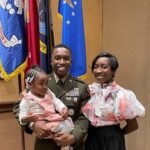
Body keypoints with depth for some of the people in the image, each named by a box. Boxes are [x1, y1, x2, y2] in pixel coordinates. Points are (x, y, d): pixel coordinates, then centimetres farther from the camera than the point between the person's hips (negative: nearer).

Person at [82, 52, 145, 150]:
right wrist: (96, 133, -2)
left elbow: (133, 125, -5)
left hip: (112, 141, -3)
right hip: (91, 140, 4)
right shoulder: (88, 91, -4)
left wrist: (115, 134, 6)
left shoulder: (120, 94, -14)